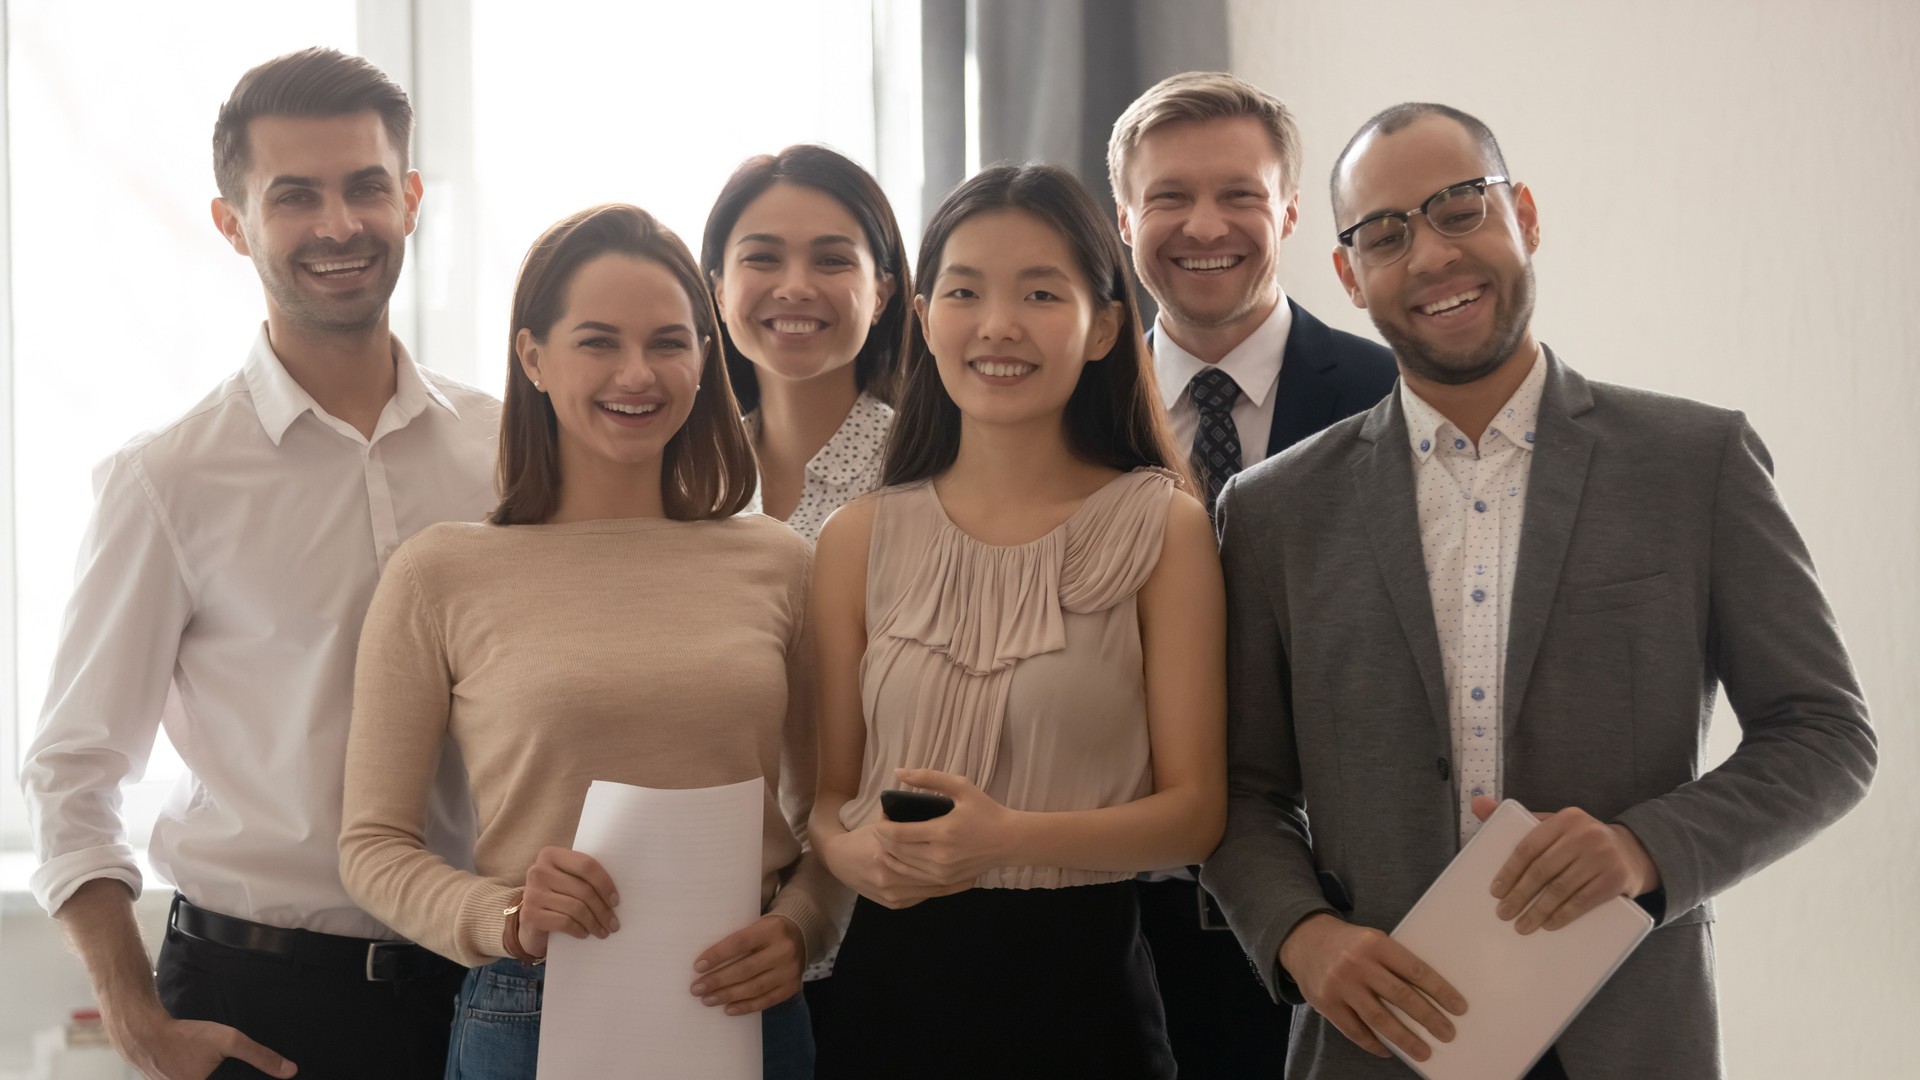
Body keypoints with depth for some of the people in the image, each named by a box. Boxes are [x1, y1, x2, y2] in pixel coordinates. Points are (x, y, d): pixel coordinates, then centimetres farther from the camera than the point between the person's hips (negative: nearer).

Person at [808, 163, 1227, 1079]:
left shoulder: (1162, 529, -3)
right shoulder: (860, 540, 4)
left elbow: (1192, 811, -6)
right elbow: (829, 791, 9)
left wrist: (1011, 837, -22)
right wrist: (850, 851, -14)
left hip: (1080, 978, -2)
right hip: (891, 976, 2)